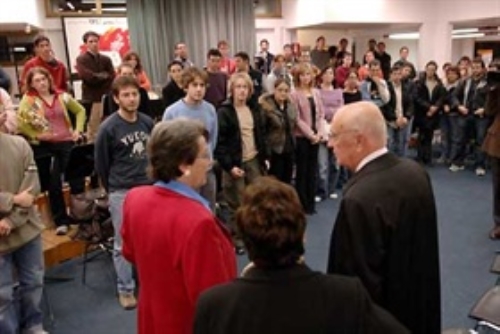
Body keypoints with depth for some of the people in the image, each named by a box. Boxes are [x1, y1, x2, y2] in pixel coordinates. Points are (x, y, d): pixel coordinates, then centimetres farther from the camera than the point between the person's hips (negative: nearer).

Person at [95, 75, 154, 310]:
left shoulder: (147, 122, 2)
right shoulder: (108, 128, -11)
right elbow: (100, 163, -2)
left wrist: (152, 178, 12)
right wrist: (112, 188, 7)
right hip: (121, 192, -4)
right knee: (123, 243, 5)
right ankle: (125, 289, 20)